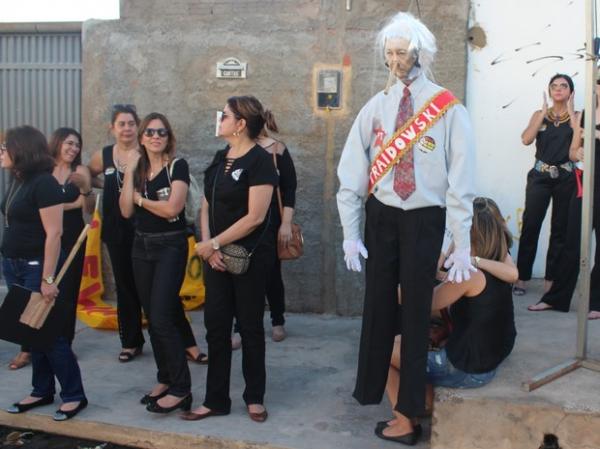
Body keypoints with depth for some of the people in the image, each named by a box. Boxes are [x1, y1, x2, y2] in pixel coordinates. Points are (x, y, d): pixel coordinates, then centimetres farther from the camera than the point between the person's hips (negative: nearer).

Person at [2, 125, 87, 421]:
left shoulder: (44, 183, -17)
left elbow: (54, 233, -20)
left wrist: (47, 279, -23)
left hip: (36, 267, -8)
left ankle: (74, 396, 8)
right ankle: (42, 391, 24)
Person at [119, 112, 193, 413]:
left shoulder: (177, 167, -7)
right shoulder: (137, 168, 8)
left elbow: (172, 208, -20)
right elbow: (126, 211, -3)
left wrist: (140, 198, -6)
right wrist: (130, 171, -8)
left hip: (170, 247, -6)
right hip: (142, 246, 6)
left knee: (162, 317, -12)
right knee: (152, 317, 10)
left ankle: (181, 388, -4)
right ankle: (165, 379, 22)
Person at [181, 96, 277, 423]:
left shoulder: (259, 160, -13)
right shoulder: (221, 157, 9)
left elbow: (255, 217, -19)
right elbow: (206, 206, 9)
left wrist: (213, 243, -15)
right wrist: (209, 246, -7)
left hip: (250, 256, -6)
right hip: (217, 256, 6)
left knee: (250, 325, 6)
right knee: (216, 325, 7)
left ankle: (254, 397, 22)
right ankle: (216, 400, 18)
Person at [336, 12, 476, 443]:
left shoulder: (448, 109, -6)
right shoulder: (376, 107, 2)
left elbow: (461, 180, -8)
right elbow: (352, 172, 1)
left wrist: (462, 245, -11)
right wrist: (351, 233, -4)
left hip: (425, 218, -2)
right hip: (382, 215, 3)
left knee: (416, 310, 5)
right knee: (379, 305, 9)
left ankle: (408, 409, 16)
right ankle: (370, 389, 25)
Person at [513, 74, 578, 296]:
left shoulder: (576, 116, 7)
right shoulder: (539, 115, 10)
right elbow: (526, 139, -7)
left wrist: (570, 111, -7)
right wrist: (544, 112, -6)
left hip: (566, 178, 0)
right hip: (540, 176, 0)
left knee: (560, 229, 4)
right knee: (530, 226, -5)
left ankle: (551, 280, 11)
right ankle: (522, 278, -1)